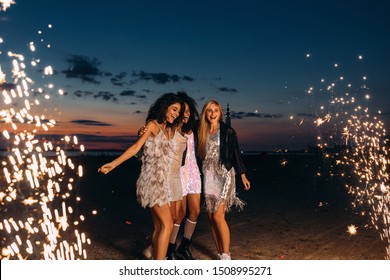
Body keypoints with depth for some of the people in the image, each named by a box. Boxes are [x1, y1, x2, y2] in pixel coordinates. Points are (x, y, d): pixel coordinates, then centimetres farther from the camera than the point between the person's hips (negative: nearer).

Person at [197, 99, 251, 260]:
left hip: (224, 175, -5)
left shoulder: (228, 131, -4)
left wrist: (243, 176, 2)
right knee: (211, 217, 6)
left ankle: (226, 256, 0)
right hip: (208, 176, 5)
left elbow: (236, 154, 0)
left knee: (218, 216, -12)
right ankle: (220, 255, 18)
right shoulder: (202, 131, 7)